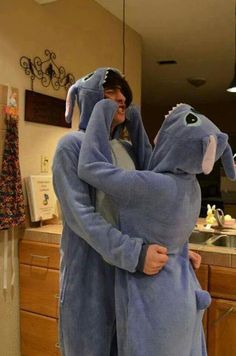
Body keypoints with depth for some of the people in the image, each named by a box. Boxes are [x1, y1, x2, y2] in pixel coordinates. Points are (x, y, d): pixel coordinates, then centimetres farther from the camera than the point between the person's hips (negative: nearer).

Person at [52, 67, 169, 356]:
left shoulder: (128, 150, 9)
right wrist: (134, 253, -28)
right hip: (90, 269, -6)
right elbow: (80, 215, -20)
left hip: (128, 269, 6)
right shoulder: (72, 146, -10)